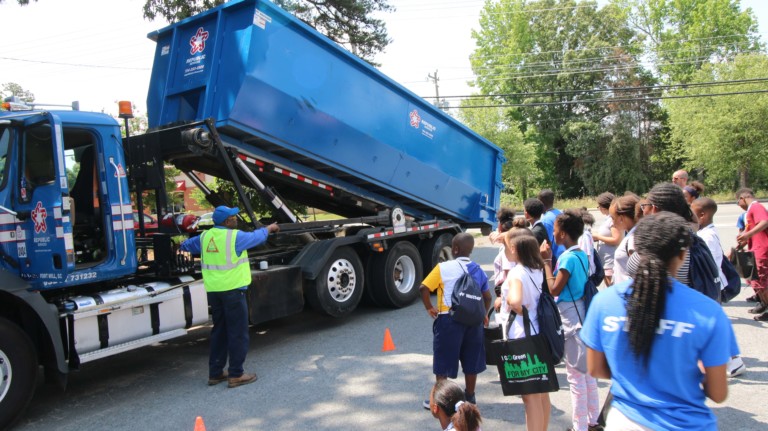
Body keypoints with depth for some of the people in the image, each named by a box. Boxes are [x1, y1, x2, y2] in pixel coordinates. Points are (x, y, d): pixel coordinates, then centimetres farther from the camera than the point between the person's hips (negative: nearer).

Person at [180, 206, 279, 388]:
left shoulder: (205, 236, 6)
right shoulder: (235, 236, -12)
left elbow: (187, 245, 24)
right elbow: (257, 237, 4)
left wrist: (182, 245, 48)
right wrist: (269, 228, 24)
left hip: (213, 290, 7)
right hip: (232, 289, -7)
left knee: (219, 331, 17)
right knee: (238, 333, 2)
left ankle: (215, 373, 22)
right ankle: (236, 375, 5)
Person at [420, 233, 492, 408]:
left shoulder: (444, 268, -9)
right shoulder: (478, 270, 6)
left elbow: (423, 287, -14)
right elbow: (487, 297, 11)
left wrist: (429, 307, -1)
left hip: (449, 319, -5)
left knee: (443, 361, 6)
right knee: (471, 361, 17)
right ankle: (470, 397, 29)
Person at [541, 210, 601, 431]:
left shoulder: (567, 257, -19)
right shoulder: (582, 255, 8)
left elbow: (554, 289, -18)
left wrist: (546, 261, -13)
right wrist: (552, 260, 8)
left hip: (572, 320, -9)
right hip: (583, 316, 9)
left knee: (575, 375, 0)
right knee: (587, 371, 18)